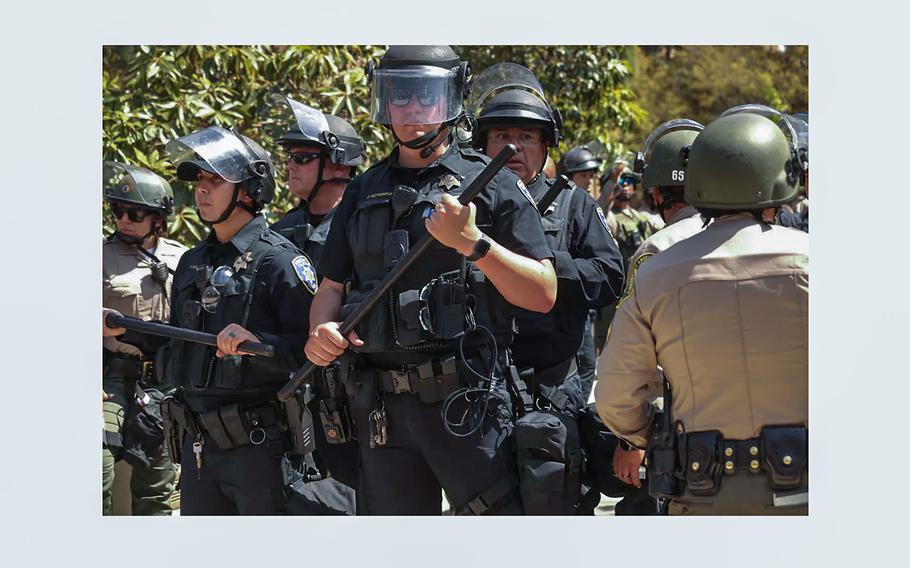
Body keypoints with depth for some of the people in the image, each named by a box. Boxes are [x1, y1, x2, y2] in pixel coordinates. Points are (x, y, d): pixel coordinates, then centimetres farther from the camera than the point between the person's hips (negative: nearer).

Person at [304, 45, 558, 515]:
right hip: (383, 411, 5)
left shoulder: (490, 185, 2)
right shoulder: (363, 193, 17)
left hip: (467, 405, -5)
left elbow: (542, 295, -3)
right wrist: (322, 331, -3)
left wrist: (472, 243, -16)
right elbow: (331, 286, 20)